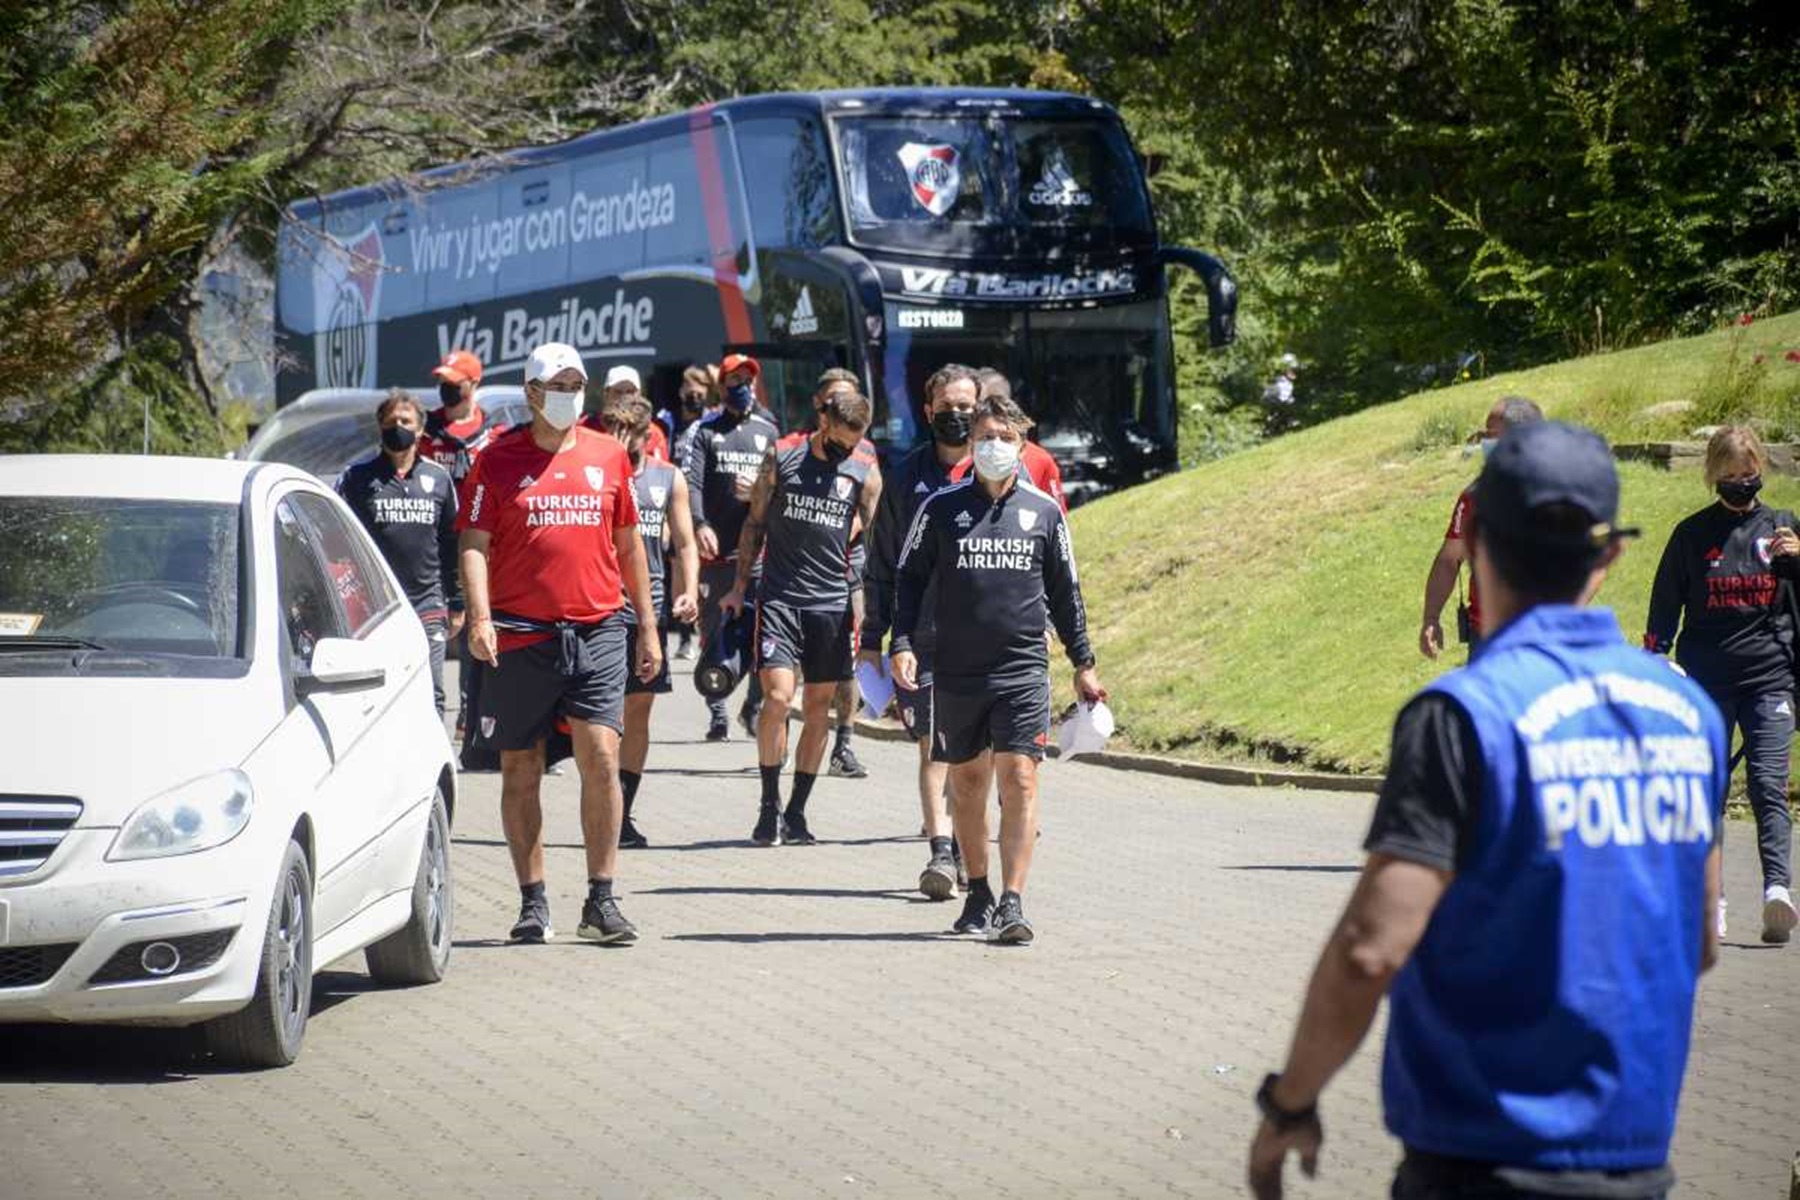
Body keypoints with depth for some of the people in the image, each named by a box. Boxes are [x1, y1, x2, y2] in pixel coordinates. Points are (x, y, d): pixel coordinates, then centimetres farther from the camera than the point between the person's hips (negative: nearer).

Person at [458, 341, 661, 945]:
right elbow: (474, 543, -1)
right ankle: (533, 902, 13)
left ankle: (601, 901, -4)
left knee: (602, 758, -10)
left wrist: (647, 625, 17)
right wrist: (479, 616, -15)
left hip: (597, 629, 1)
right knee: (520, 771, 4)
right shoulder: (500, 459, 3)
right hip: (521, 635, -1)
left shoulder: (608, 455, 11)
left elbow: (628, 544, 18)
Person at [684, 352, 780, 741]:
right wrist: (700, 525, -21)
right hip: (716, 548, -1)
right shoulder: (705, 430, 7)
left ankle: (754, 707, 7)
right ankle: (717, 714, 9)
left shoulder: (768, 431, 16)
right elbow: (691, 482, -5)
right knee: (714, 633, 3)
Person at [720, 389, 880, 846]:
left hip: (832, 602, 2)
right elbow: (755, 523, 11)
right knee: (778, 696, -14)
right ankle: (769, 803, -1)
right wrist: (739, 586, 9)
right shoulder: (781, 460, 2)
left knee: (818, 706, 5)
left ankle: (796, 811, 14)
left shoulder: (865, 475, 3)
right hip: (779, 598, -2)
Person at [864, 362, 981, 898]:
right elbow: (882, 565, 11)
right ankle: (940, 850, -15)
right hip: (924, 636, -1)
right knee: (934, 746, -10)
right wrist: (873, 637, 8)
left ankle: (964, 843, 20)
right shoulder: (905, 476, 7)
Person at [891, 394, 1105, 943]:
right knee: (966, 782, 9)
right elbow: (909, 578, 9)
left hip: (1022, 670, -1)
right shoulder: (941, 508, 3)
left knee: (1019, 779, -11)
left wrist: (1082, 662, 14)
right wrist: (902, 642, -4)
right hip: (956, 671, 1)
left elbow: (1065, 591, 14)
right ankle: (978, 893, 23)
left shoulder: (1044, 511, 6)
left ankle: (1012, 903, -14)